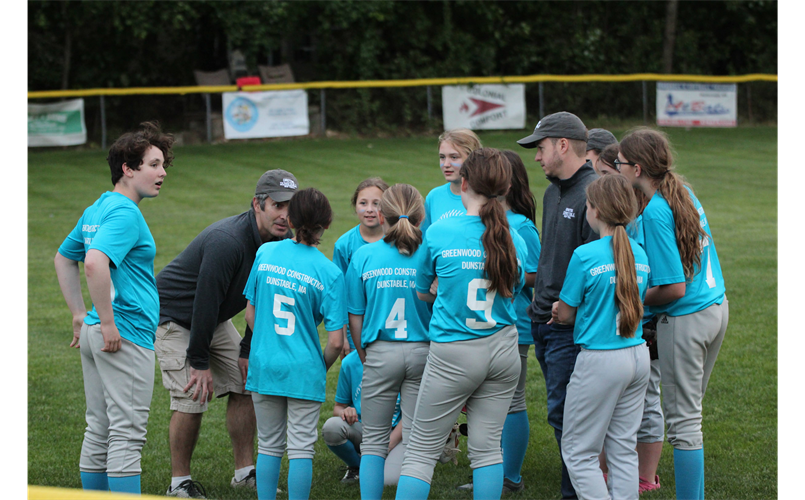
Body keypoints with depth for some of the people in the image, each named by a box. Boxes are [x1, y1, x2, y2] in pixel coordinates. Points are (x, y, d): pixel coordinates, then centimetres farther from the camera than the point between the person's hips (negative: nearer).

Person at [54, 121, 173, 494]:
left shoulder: (96, 210, 14)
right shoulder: (125, 213, -15)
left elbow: (63, 259, 26)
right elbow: (94, 262, -30)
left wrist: (80, 316, 22)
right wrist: (108, 323, -23)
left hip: (95, 337, 9)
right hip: (127, 337, -9)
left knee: (99, 432, 14)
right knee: (127, 435, -6)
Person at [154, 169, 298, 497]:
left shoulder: (281, 240, -8)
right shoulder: (226, 241, -35)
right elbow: (205, 302, -31)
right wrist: (200, 363, -25)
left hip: (214, 320, 8)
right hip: (174, 318, -8)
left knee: (245, 386, 4)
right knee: (192, 398, -14)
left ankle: (245, 472, 15)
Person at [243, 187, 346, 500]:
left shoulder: (266, 253, -1)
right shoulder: (329, 273, -10)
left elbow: (251, 315, 6)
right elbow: (336, 342, -11)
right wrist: (323, 367, 8)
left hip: (263, 366, 3)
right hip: (304, 370, -3)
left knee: (269, 445, 13)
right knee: (301, 448, 4)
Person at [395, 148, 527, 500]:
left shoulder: (440, 232, -10)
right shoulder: (514, 241, -1)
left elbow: (421, 292, 4)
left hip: (454, 353, -3)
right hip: (503, 349, 4)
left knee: (422, 450, 4)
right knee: (487, 446, 10)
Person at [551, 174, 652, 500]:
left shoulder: (585, 256, -14)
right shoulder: (640, 254, 6)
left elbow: (565, 312, -5)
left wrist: (563, 313, 20)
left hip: (601, 360, -7)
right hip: (638, 355, 7)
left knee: (579, 452, 3)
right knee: (624, 449, 12)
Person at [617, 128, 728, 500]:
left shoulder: (655, 214, -21)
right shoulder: (684, 191, 6)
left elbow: (674, 288, -23)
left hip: (685, 320, -9)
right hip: (717, 306, 9)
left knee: (682, 420, -1)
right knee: (689, 411, 18)